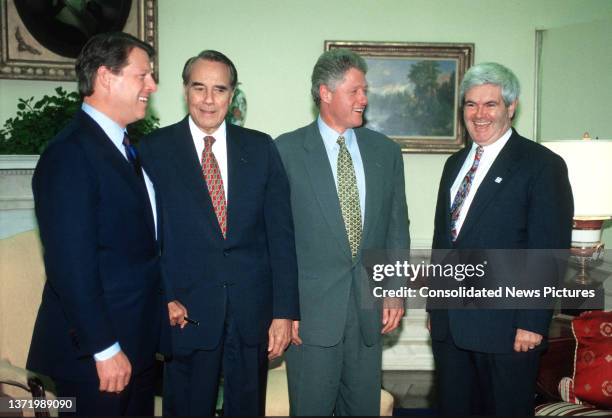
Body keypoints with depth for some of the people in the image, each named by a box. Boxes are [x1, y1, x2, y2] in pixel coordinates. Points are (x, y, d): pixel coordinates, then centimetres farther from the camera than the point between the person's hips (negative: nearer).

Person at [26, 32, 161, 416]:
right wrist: (104, 349, -19)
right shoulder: (70, 153, -18)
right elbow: (71, 265, -22)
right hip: (96, 354, -8)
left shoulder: (126, 146, 9)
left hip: (138, 340, 8)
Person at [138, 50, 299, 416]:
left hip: (253, 310, 2)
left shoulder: (261, 148, 3)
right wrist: (164, 298, -10)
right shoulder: (155, 149, -1)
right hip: (187, 312, -1)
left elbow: (281, 233, 0)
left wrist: (285, 311, -3)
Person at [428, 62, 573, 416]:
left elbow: (550, 251, -12)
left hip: (506, 327, -6)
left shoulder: (542, 165, -8)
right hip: (449, 323, 6)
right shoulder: (455, 163, 13)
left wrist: (533, 322, -15)